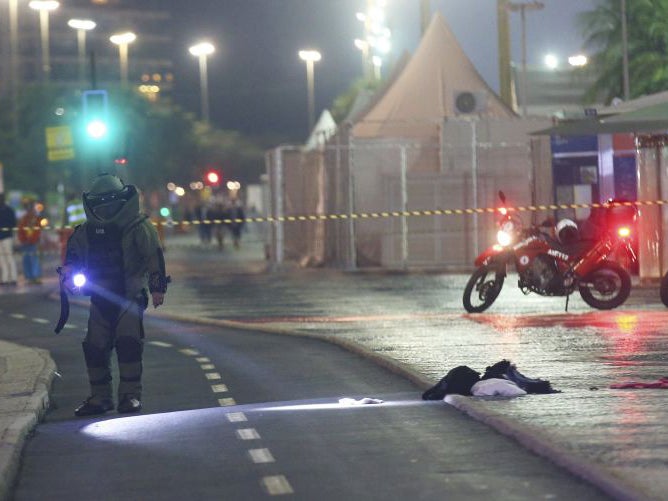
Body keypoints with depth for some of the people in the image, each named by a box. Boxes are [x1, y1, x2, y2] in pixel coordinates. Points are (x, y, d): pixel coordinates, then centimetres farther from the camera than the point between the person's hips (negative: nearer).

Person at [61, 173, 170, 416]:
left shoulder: (139, 227, -5)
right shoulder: (85, 232, 9)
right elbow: (73, 253, 19)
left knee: (128, 343, -14)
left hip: (130, 297, -5)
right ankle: (100, 397, 13)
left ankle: (131, 395, -6)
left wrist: (157, 288, -11)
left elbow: (154, 257, -6)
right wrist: (69, 272, -2)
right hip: (100, 300, 5)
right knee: (95, 347, 3)